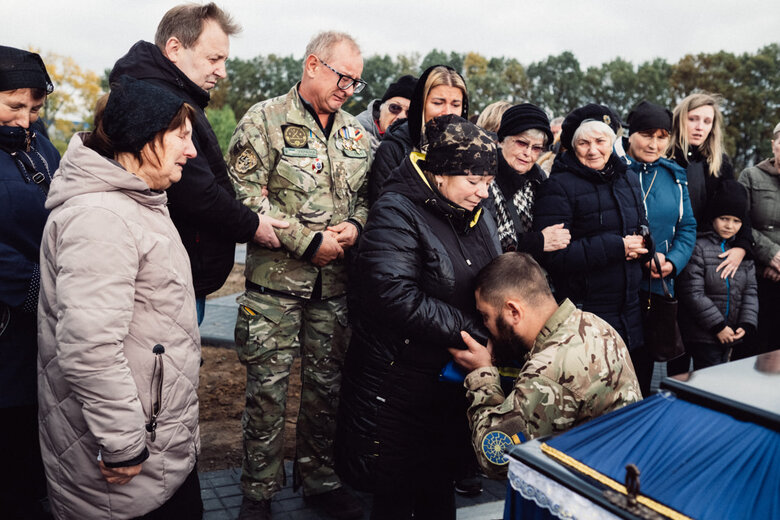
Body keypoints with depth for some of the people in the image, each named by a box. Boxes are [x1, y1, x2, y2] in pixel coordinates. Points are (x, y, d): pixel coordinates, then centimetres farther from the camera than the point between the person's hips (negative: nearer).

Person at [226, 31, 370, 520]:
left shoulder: (355, 132, 12)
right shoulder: (265, 121, -5)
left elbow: (369, 192, 18)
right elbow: (248, 196, -13)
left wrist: (356, 225, -4)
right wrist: (308, 241, -16)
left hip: (335, 282, 5)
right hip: (276, 281, -5)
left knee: (327, 383, 13)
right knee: (268, 387, 2)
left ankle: (320, 479, 30)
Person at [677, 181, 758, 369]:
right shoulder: (698, 247, -11)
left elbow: (750, 291, 11)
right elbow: (693, 293, -15)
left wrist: (746, 324, -3)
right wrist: (718, 326, -14)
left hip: (730, 334, 7)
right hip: (703, 335, -6)